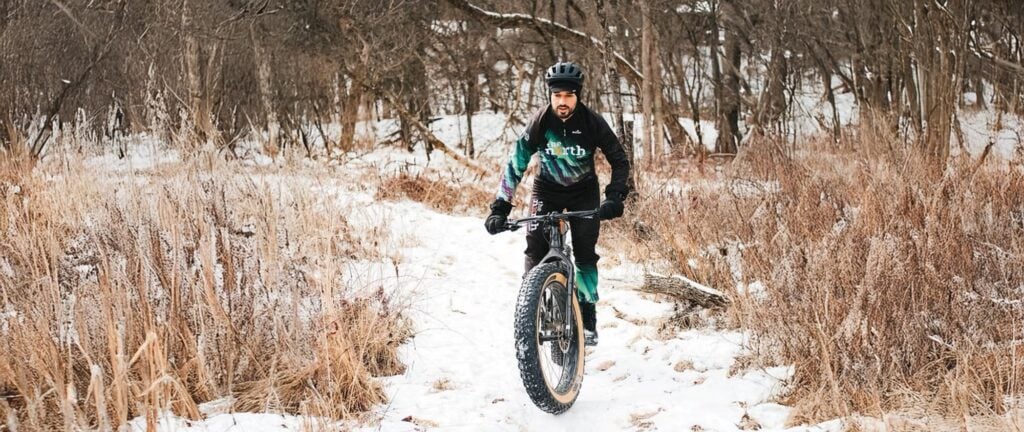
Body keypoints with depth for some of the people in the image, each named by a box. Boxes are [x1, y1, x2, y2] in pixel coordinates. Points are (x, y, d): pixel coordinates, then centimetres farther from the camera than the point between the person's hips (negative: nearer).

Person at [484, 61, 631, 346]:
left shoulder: (592, 122, -22)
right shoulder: (539, 122, -21)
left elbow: (619, 160, -13)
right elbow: (515, 164, -19)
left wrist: (615, 196, -28)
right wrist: (500, 207, -27)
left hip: (584, 192, 0)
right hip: (547, 189, 0)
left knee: (585, 253, -7)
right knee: (535, 250, -14)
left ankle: (588, 320, 6)